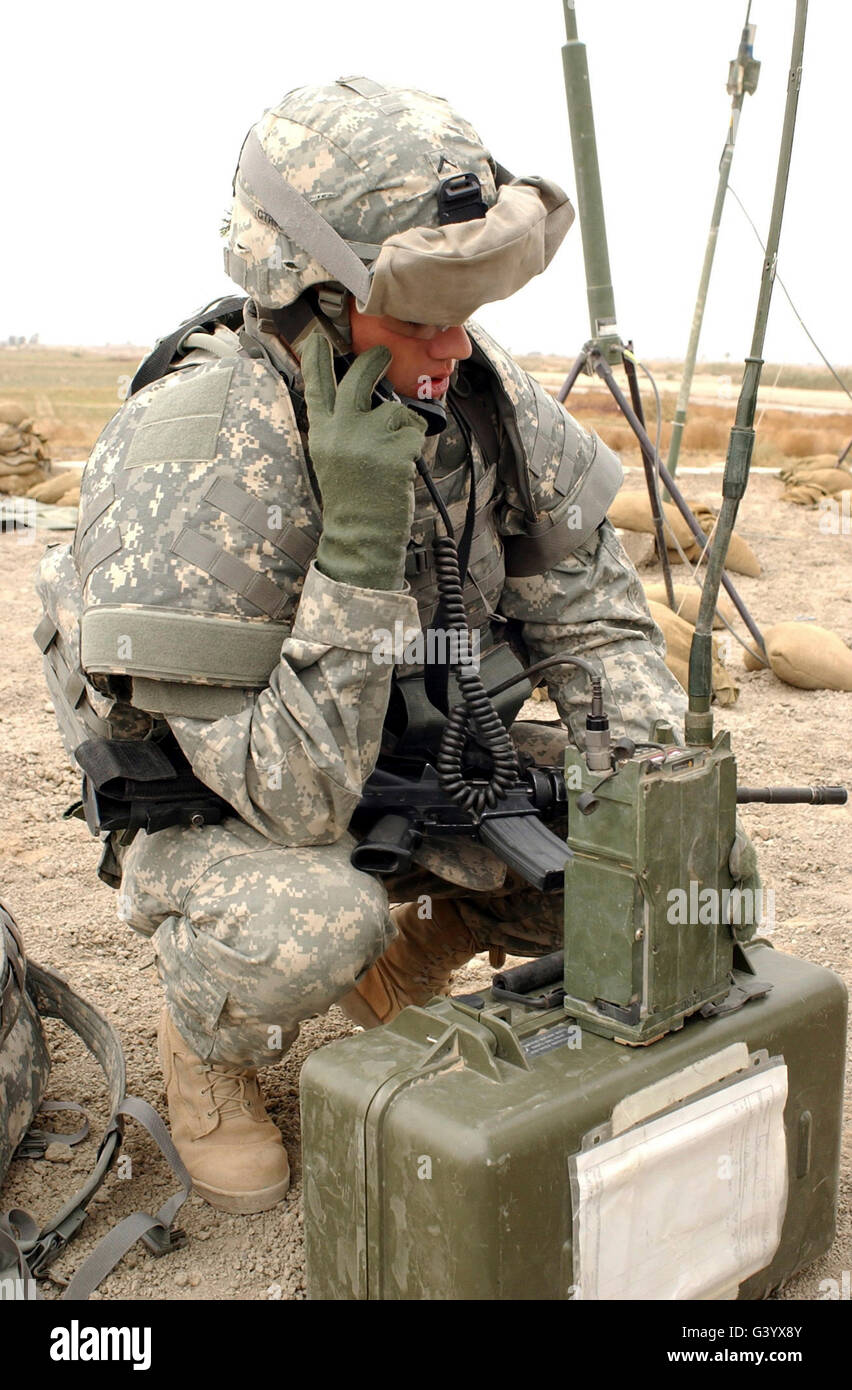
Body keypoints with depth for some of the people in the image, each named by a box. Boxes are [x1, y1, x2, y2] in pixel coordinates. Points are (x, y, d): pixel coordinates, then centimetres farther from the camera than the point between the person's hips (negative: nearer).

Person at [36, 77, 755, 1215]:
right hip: (214, 803, -5)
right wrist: (360, 537, -41)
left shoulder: (471, 385, -13)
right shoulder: (192, 461, -32)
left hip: (428, 753, 6)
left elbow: (581, 598, -4)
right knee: (310, 924, -37)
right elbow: (295, 801, -32)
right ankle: (207, 1048, 3)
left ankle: (408, 962, 16)